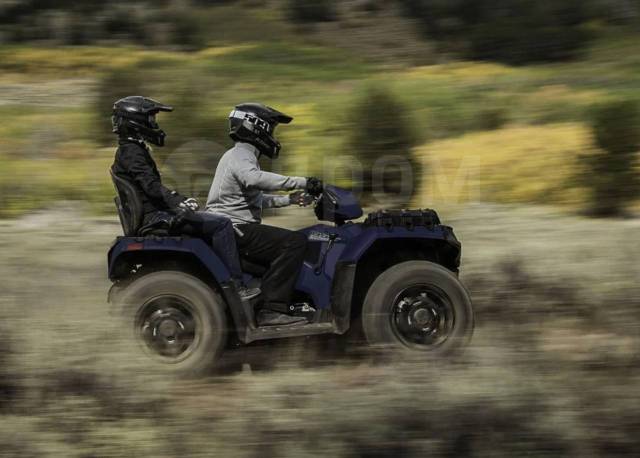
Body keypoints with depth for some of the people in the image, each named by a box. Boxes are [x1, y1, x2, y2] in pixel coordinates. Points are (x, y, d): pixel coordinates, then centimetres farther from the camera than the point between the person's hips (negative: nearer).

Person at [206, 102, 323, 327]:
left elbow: (256, 198, 32)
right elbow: (253, 179, -34)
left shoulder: (240, 155, 25)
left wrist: (289, 199, 19)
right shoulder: (240, 156, -10)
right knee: (295, 241, -22)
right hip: (234, 229, -11)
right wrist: (302, 182, -34)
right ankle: (271, 309, -27)